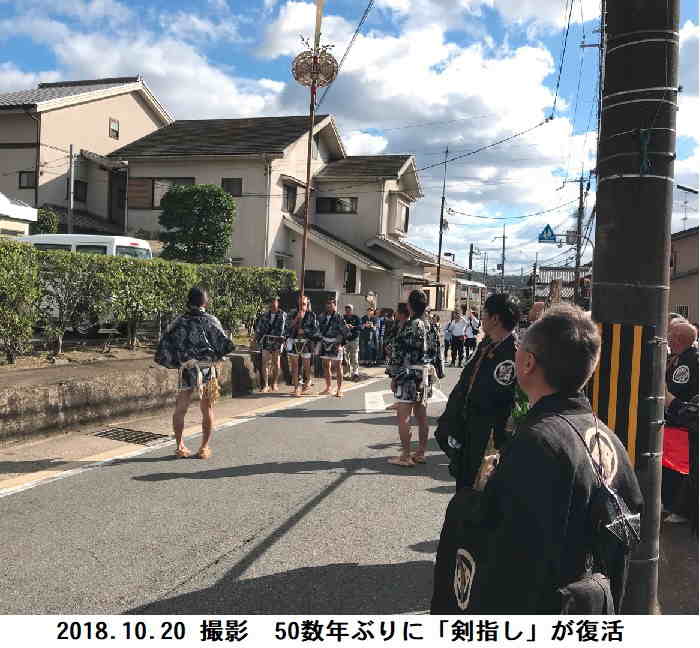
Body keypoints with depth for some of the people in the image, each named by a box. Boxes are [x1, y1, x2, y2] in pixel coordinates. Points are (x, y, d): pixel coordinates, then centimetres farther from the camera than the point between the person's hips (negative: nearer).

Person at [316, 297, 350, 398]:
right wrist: (319, 341, 10)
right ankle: (328, 388, 22)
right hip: (325, 343, 6)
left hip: (335, 345, -6)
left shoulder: (339, 317, -9)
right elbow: (320, 329, 18)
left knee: (338, 367, 0)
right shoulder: (322, 316, 8)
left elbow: (346, 331, -9)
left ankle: (339, 389, 6)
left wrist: (340, 343, -13)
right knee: (326, 366, 11)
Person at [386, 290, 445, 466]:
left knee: (403, 417, -1)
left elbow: (399, 353, -14)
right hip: (426, 376, 8)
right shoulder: (432, 326, 7)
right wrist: (437, 373, 19)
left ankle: (406, 456, 3)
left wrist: (394, 376, -8)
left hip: (409, 375, -8)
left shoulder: (409, 326, -15)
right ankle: (420, 453, 22)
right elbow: (437, 352, 12)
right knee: (422, 416, 13)